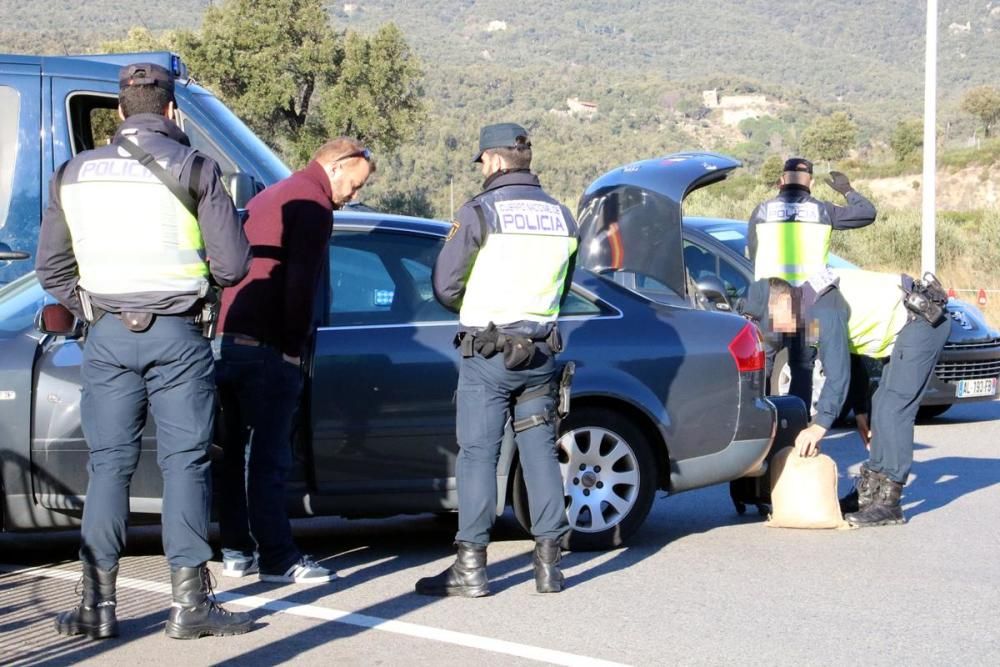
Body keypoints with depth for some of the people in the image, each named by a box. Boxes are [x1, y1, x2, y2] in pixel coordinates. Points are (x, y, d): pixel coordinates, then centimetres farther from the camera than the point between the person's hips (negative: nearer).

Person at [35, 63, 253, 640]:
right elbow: (233, 265, -5)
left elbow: (51, 266, 13)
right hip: (177, 334, -3)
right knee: (185, 462, 2)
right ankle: (191, 603, 2)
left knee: (109, 464, 8)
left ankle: (99, 604, 8)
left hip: (109, 334, 3)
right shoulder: (193, 168, -4)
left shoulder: (76, 171, 9)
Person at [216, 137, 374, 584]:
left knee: (239, 451, 13)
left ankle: (236, 551, 17)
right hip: (266, 348, -9)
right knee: (268, 457, -6)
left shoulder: (268, 197, 23)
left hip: (229, 339, 9)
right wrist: (293, 346, -11)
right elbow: (300, 280, -17)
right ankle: (277, 559, -4)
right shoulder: (312, 203, -7)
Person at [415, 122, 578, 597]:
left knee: (478, 453, -1)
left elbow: (445, 286, -6)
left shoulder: (480, 212, -9)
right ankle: (548, 563, 11)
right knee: (540, 451, 9)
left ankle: (471, 567, 0)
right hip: (540, 352, 5)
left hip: (486, 353, -5)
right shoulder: (561, 216, 9)